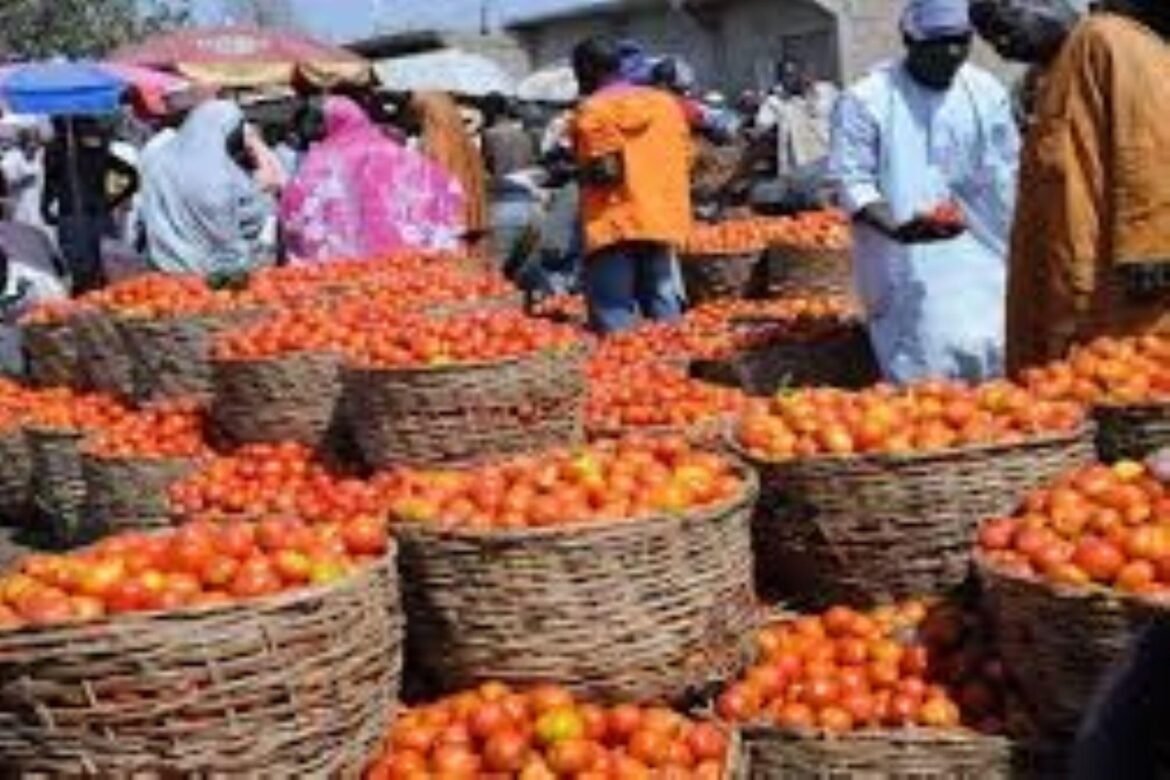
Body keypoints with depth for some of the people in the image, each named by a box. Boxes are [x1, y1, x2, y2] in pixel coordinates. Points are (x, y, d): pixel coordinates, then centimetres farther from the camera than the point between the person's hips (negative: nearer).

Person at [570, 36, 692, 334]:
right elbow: (684, 161, 9)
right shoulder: (666, 103, 11)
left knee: (615, 322, -3)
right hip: (663, 222, 6)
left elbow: (603, 171, -14)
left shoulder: (592, 110, -6)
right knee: (664, 309, 13)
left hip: (612, 225, -6)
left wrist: (580, 173, 5)